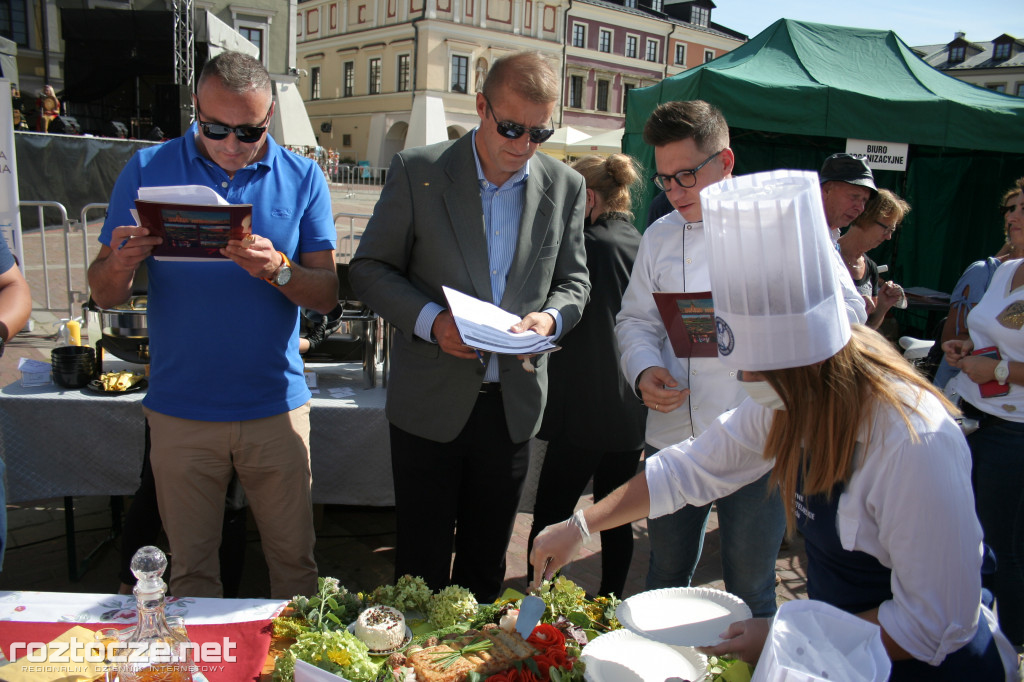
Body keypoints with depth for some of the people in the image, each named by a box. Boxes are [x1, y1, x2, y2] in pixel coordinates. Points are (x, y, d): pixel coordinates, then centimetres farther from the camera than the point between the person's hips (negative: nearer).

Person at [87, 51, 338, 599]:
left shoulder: (302, 179, 0)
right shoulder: (148, 170, 1)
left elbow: (327, 296, -4)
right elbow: (104, 296, 0)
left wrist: (278, 269, -24)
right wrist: (121, 264, -23)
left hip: (276, 408, 0)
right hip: (180, 410, 1)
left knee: (294, 559, 10)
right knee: (191, 568, 13)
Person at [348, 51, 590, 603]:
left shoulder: (565, 186, 4)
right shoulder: (417, 171, -5)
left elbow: (573, 279, 12)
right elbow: (369, 269, -3)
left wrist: (551, 316, -11)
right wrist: (430, 319, -19)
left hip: (513, 406, 3)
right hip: (430, 404, -2)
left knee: (487, 564, 18)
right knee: (422, 563, 9)